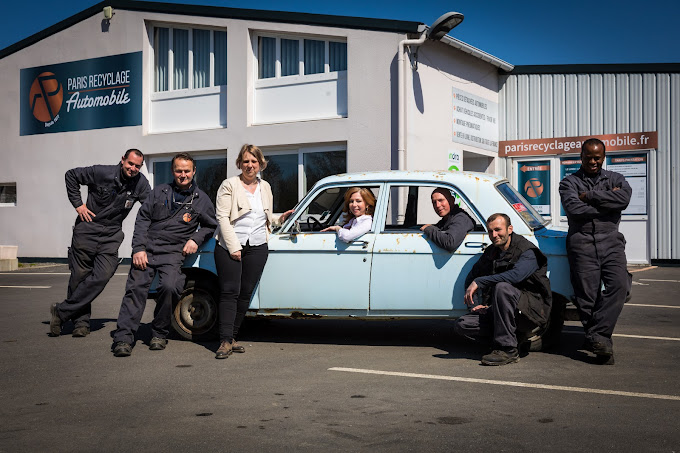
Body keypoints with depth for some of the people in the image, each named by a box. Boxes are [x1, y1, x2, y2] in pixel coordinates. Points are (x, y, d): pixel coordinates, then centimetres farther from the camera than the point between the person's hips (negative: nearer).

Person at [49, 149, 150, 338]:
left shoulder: (140, 183, -4)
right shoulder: (102, 173, -11)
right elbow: (71, 175, 0)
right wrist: (78, 204, -5)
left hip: (112, 235, 2)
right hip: (87, 229, -2)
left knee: (101, 277, -14)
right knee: (79, 276, 2)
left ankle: (61, 312, -3)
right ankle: (81, 322, 16)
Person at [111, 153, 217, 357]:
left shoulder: (201, 199, 10)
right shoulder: (159, 192, 12)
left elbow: (210, 225, 20)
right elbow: (142, 219, 9)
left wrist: (196, 239, 0)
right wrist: (138, 249, -2)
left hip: (173, 252, -1)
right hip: (147, 249, 1)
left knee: (169, 286, -24)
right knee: (135, 288, -14)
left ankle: (159, 334, -5)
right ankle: (123, 338, -12)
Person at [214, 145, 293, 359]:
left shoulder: (265, 187, 16)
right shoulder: (229, 185, -1)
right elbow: (222, 218, -8)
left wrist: (280, 218, 5)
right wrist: (234, 247, -15)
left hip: (257, 247, 5)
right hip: (230, 246, -4)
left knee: (245, 293, 5)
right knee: (229, 292, -7)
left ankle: (232, 336, 14)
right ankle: (225, 341, -8)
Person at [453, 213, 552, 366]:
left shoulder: (528, 252, -12)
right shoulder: (490, 253, 11)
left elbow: (516, 275, -32)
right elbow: (470, 279, 22)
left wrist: (479, 282, -29)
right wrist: (477, 305, 4)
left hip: (533, 310, -7)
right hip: (496, 312, 7)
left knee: (502, 287, -36)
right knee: (461, 325, -11)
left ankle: (507, 349, -28)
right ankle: (514, 339, -4)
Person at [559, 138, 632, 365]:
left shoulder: (615, 179, 18)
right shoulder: (569, 182, 12)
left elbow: (624, 198, -5)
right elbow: (574, 209, -8)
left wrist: (590, 196, -6)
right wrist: (608, 202, -3)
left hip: (610, 240, 2)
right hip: (582, 242, -1)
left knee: (619, 285, -20)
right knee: (588, 295, -6)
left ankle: (596, 336, -19)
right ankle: (601, 343, 0)